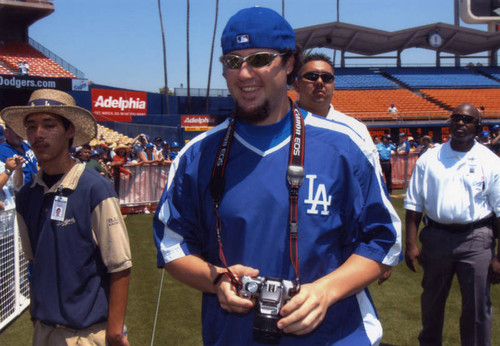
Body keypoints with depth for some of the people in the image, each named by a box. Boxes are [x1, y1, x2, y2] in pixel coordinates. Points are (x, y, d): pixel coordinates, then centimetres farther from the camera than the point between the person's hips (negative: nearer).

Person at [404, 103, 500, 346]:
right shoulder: (428, 159, 4)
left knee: (477, 306, 1)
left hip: (476, 238, -2)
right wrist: (410, 244, -4)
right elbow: (413, 205, 4)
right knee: (432, 300, 16)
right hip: (436, 236, 2)